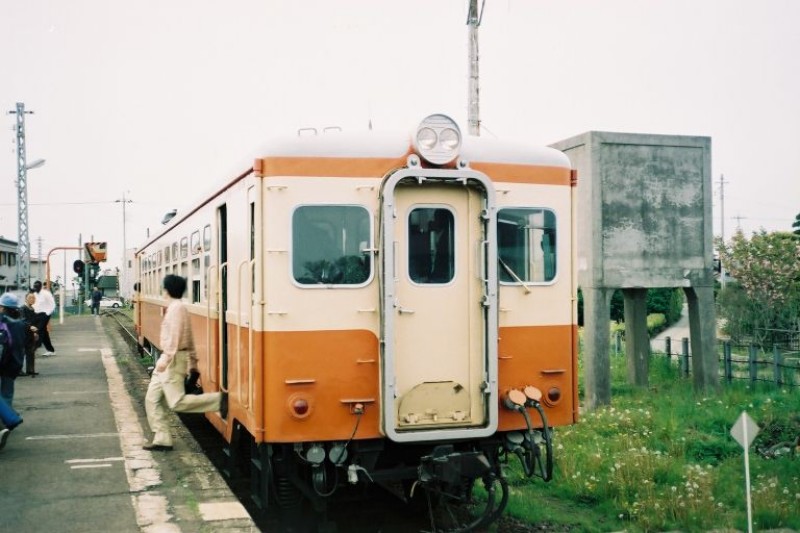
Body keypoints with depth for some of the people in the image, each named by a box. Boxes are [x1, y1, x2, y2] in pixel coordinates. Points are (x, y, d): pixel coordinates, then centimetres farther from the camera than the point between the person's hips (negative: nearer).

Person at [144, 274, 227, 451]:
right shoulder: (179, 307, 17)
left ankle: (218, 399, -12)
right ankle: (162, 439, 7)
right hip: (170, 359, 10)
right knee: (152, 399, 7)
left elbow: (174, 336, -22)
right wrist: (193, 361, 22)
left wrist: (166, 358, -26)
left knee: (177, 402, -12)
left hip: (173, 359, -10)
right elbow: (189, 338, 19)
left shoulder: (176, 307, -13)